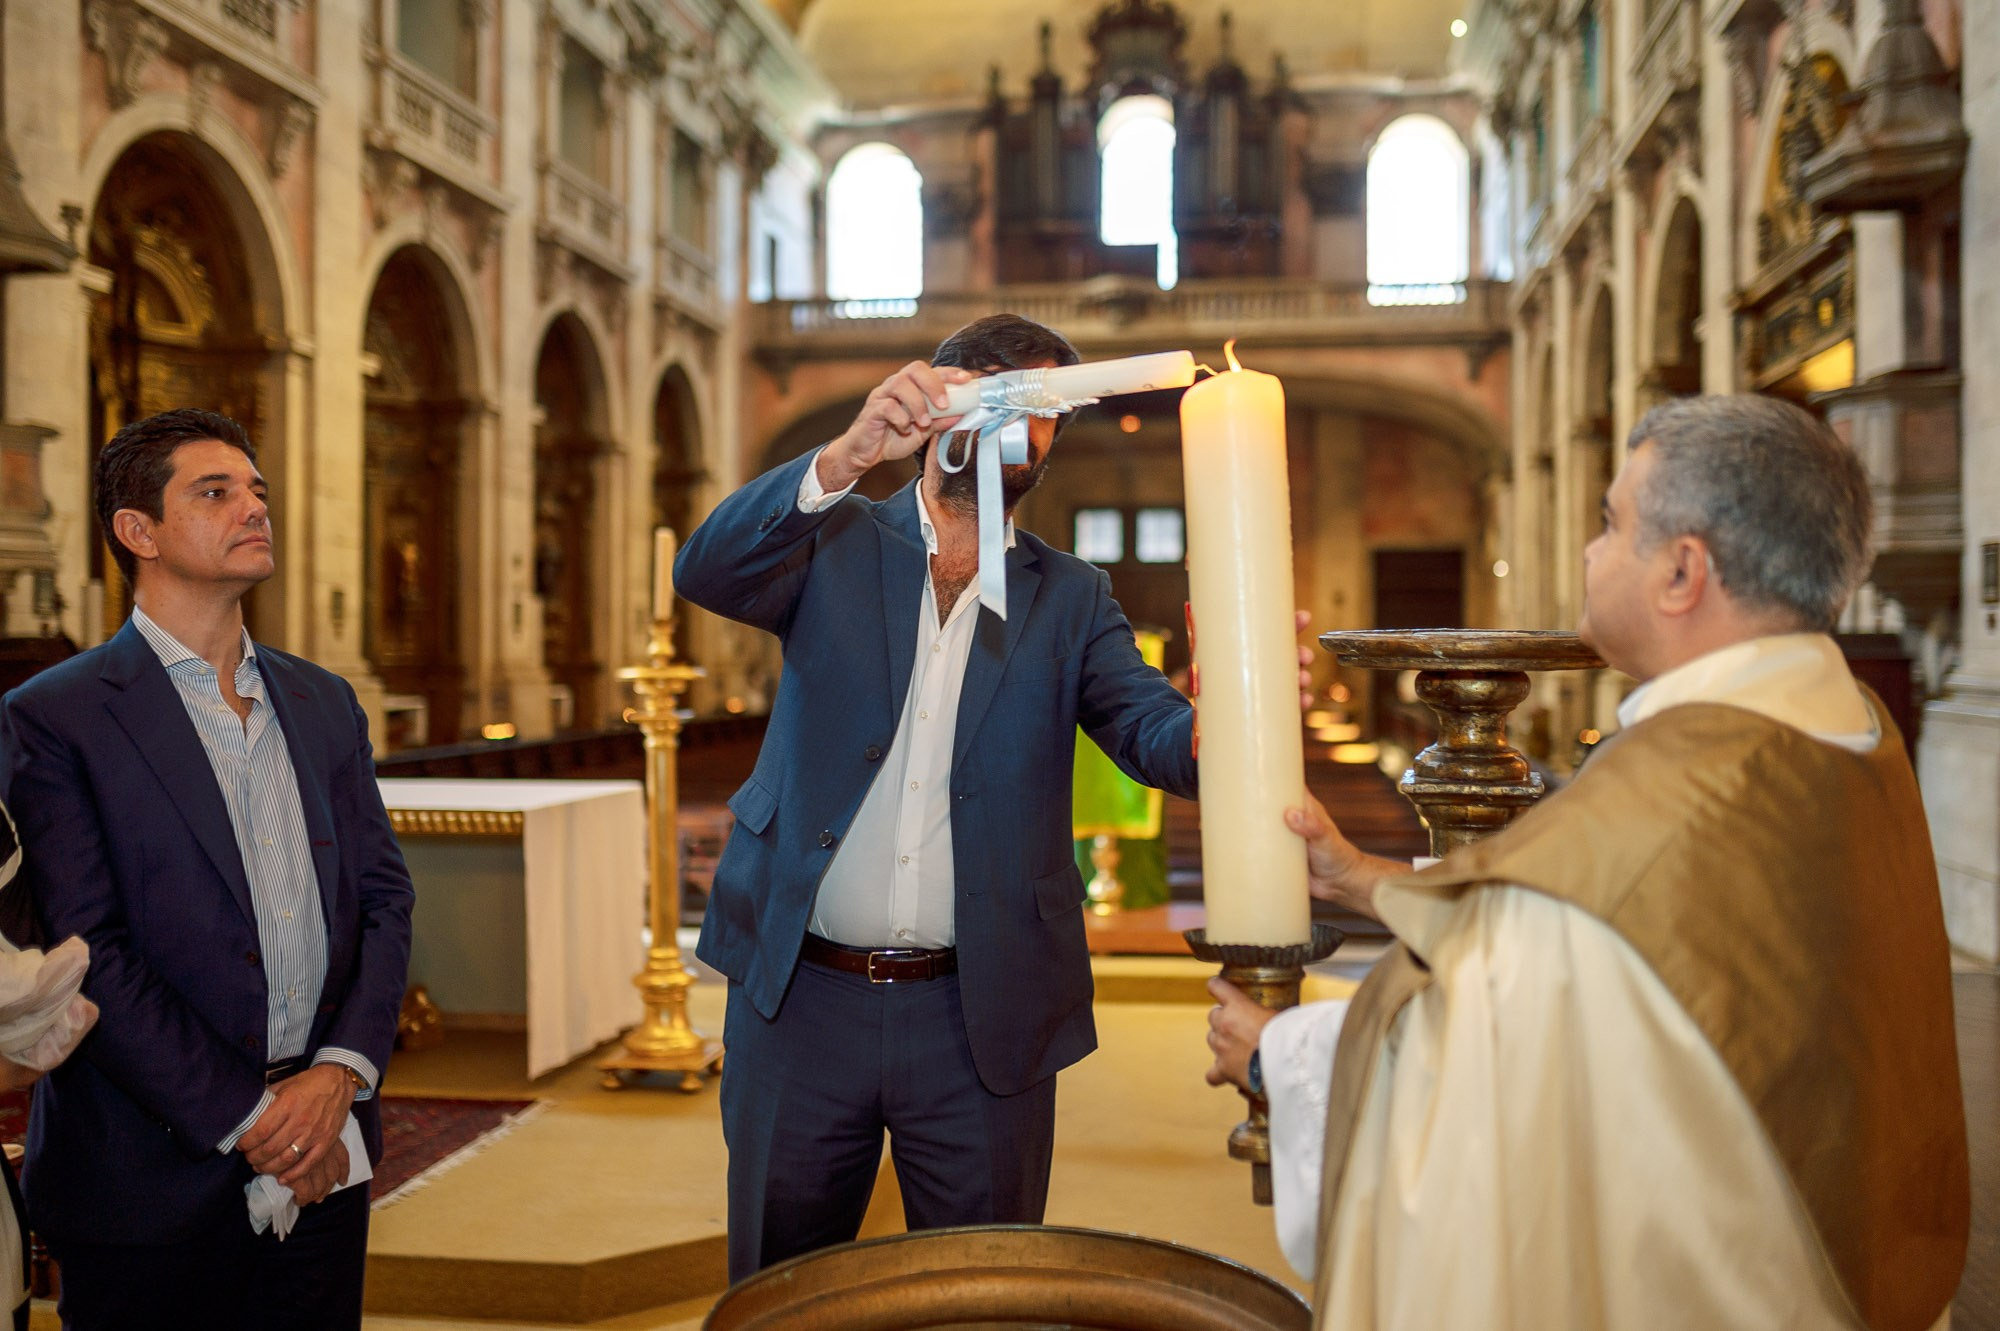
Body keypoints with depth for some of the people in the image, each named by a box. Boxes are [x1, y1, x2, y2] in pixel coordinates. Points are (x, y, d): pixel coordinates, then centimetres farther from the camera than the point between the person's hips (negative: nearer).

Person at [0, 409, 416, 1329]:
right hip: (152, 1179, -4)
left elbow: (383, 897, 6)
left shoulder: (324, 703, 10)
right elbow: (89, 957, -12)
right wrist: (247, 1120, -14)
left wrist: (339, 1073, -8)